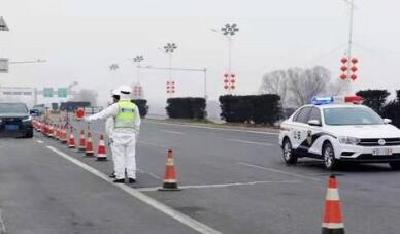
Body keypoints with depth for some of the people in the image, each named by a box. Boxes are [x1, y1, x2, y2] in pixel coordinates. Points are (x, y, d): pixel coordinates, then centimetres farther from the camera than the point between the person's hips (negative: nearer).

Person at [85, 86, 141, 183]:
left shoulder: (117, 106, -9)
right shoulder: (134, 107, 6)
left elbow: (103, 114, -10)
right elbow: (137, 124, 9)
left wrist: (90, 118, -4)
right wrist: (135, 136, 17)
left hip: (118, 134, -4)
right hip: (130, 134, 4)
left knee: (119, 156, 2)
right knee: (130, 156, 8)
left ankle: (120, 177, 3)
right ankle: (131, 176, 5)